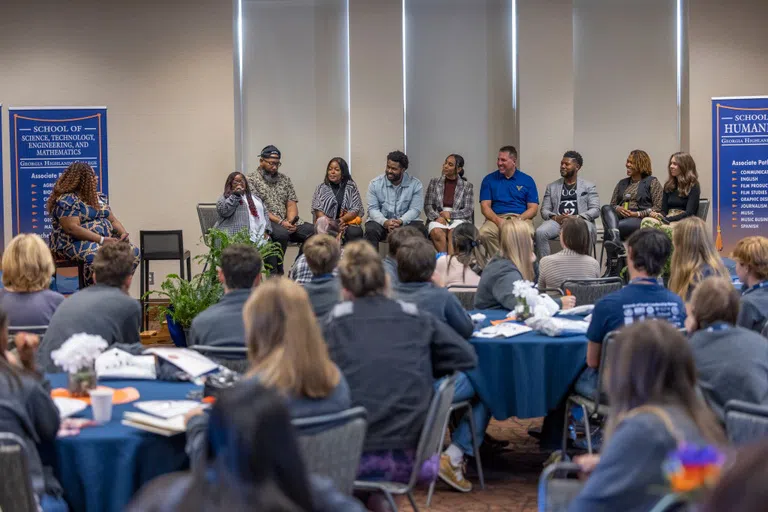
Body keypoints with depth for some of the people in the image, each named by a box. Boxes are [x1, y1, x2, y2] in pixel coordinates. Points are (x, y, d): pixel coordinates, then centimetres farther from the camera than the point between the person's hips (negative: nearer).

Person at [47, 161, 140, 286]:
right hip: (73, 243, -8)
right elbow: (72, 229, -20)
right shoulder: (66, 200, -9)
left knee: (133, 251, -14)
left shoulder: (99, 197, 17)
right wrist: (101, 240, -25)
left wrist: (123, 233, -5)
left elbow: (113, 220, 18)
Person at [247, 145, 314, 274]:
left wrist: (290, 221, -9)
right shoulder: (252, 180, 1)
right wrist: (280, 222, -16)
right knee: (282, 233, -37)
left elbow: (292, 204, 12)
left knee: (311, 230, -19)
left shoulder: (285, 179, 19)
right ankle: (277, 274, -22)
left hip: (287, 221, 6)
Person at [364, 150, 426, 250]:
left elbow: (415, 209, -7)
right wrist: (385, 222, -24)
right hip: (381, 222, 0)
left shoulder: (415, 184, 0)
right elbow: (373, 209, -4)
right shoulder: (375, 184, 1)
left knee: (420, 230, -28)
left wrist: (400, 222, -25)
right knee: (371, 230, -31)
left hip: (406, 221, 0)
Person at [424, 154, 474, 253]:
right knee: (436, 232, -34)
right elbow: (427, 205, 8)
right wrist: (437, 217, -10)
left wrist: (450, 214, -11)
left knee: (453, 232, -36)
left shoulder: (466, 186, 7)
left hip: (458, 219, -1)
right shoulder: (434, 182, 12)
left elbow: (468, 211, 3)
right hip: (438, 219, 1)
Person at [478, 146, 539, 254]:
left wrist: (518, 219, -13)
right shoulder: (489, 179, 13)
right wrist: (498, 220, -14)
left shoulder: (527, 180, 12)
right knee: (484, 232, -33)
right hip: (496, 218, 1)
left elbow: (533, 208, 7)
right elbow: (485, 206, 5)